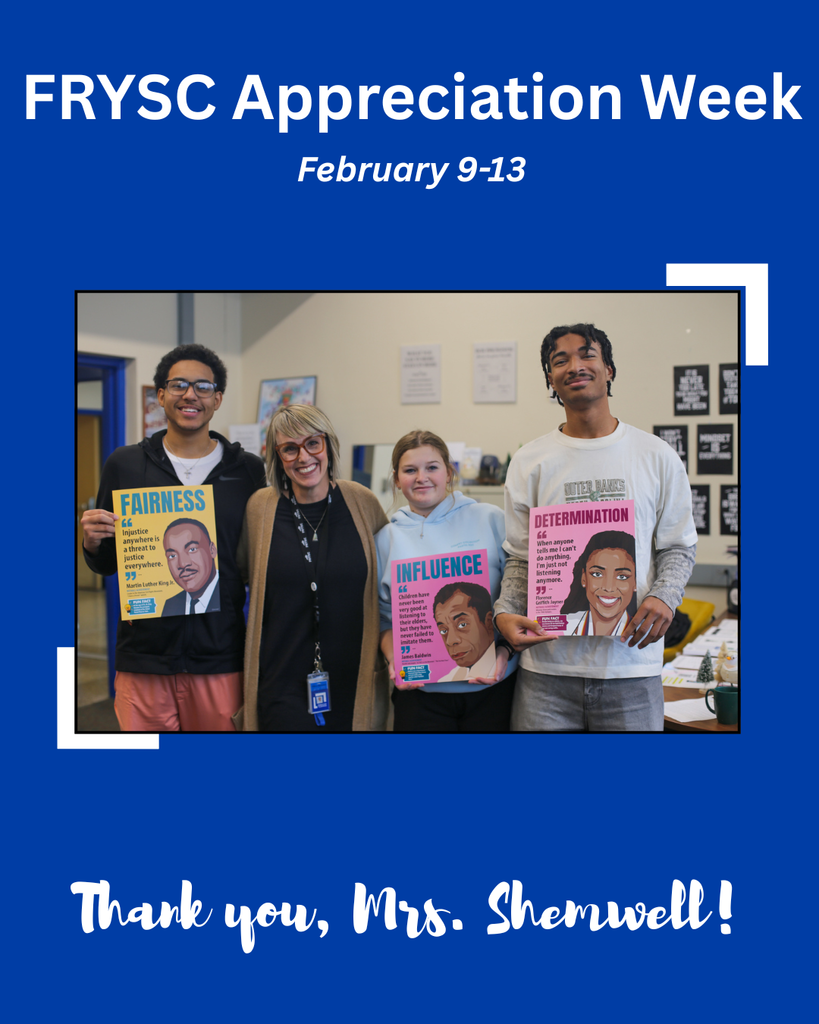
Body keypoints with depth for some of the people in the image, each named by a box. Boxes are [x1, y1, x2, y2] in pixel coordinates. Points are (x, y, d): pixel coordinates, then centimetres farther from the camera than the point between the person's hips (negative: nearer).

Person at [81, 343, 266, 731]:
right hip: (143, 656, 0)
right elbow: (106, 565, 11)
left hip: (220, 658, 0)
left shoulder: (249, 470, 4)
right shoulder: (124, 465, 5)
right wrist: (91, 543, -9)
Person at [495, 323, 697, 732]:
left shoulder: (657, 456, 5)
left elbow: (678, 546, 9)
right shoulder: (529, 461, 6)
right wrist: (505, 613, -10)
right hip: (548, 662, 0)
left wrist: (664, 596, -10)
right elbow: (519, 557, 7)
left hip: (631, 663, 0)